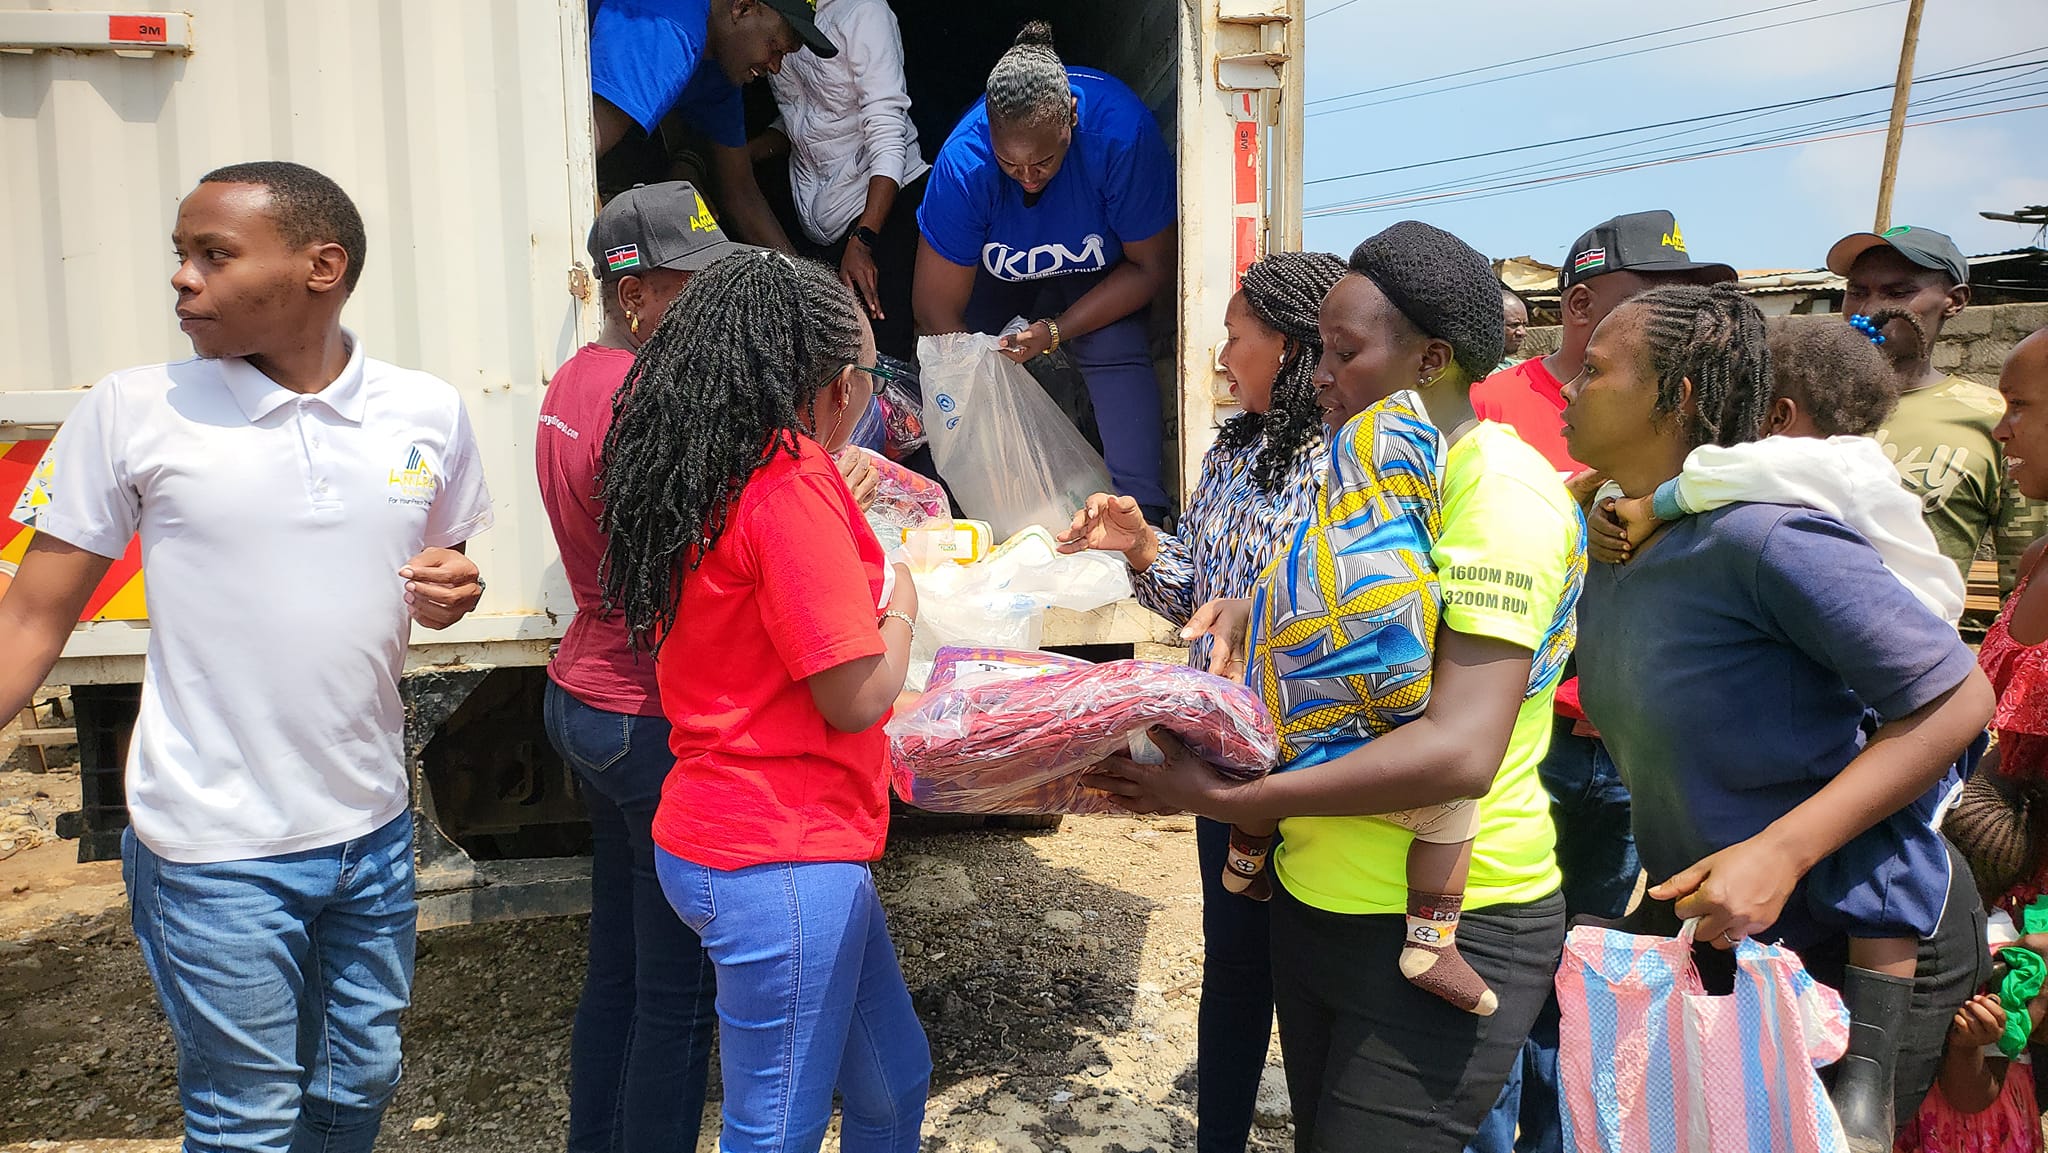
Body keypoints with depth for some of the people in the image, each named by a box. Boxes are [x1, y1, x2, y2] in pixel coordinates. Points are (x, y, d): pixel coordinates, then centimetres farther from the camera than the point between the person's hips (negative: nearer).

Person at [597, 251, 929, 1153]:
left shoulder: (702, 471, 8)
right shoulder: (794, 481, -19)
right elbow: (857, 696, -18)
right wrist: (901, 605, 1)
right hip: (783, 857, -9)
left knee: (894, 1081, 22)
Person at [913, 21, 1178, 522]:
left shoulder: (1122, 129, -37)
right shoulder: (964, 161, -35)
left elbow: (1151, 266, -23)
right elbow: (936, 309, -27)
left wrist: (1056, 331, -30)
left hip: (1097, 271, -1)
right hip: (997, 271, 1)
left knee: (1118, 353, -24)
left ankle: (1139, 515, -20)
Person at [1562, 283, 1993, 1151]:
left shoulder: (1764, 534, -23)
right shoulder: (1605, 551, 2)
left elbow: (1955, 701, -23)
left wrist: (1781, 852, -29)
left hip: (1859, 940, -8)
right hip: (1711, 928, 8)